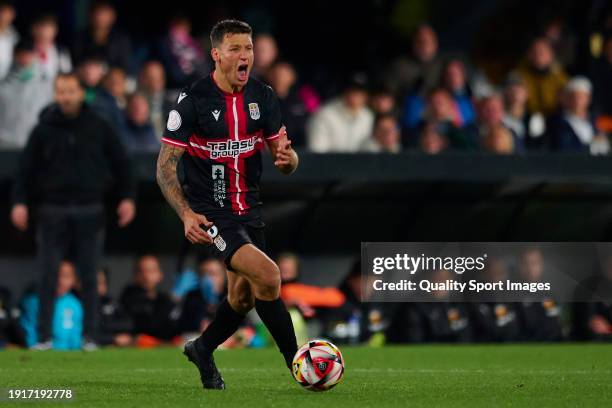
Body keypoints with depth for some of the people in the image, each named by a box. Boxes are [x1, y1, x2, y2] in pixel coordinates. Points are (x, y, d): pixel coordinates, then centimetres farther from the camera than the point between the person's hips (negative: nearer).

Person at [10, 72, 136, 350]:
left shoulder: (98, 127, 4)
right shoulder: (44, 129, 4)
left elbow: (119, 161, 10)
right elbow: (26, 168, 4)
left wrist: (127, 197, 2)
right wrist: (20, 202, -8)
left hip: (90, 211, 0)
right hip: (53, 210, 0)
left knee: (89, 277, 2)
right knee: (48, 276, -3)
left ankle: (90, 337, 7)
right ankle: (44, 337, 1)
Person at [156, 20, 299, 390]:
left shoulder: (263, 97, 1)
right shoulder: (193, 101, -13)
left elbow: (286, 160, 7)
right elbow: (165, 166, -11)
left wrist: (287, 158, -18)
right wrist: (187, 214, -24)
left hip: (249, 210, 6)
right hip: (211, 213, -6)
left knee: (243, 297, 14)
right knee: (268, 276, -23)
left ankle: (203, 350, 41)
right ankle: (298, 362, -12)